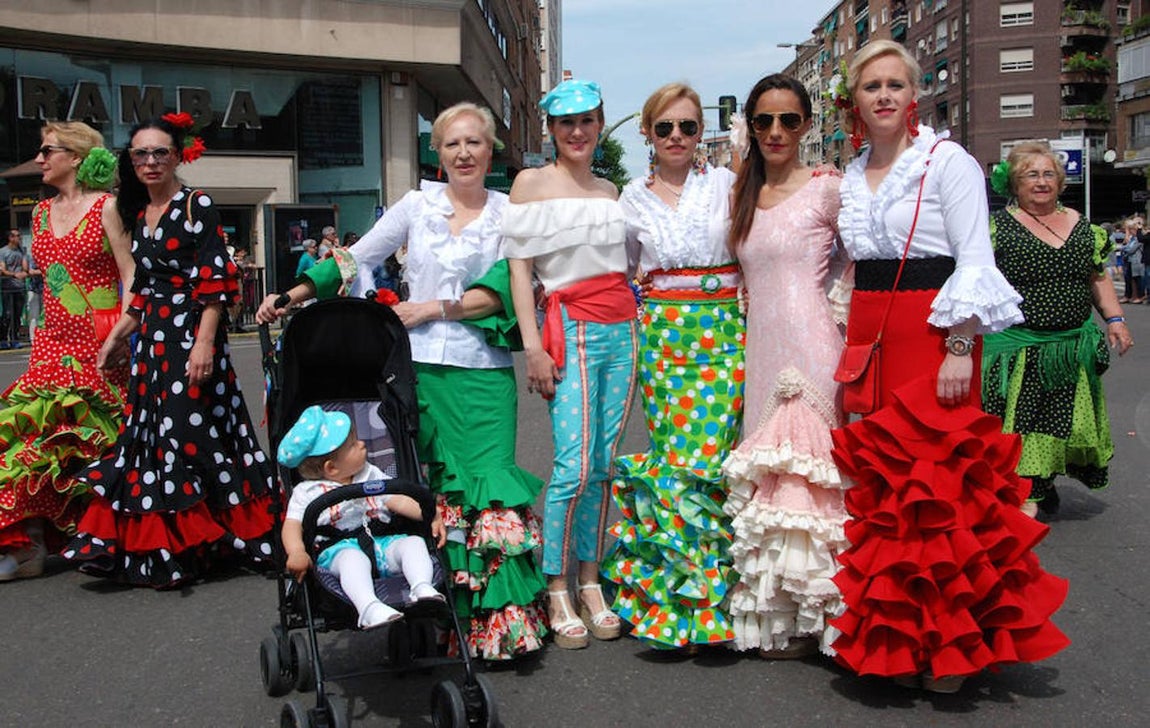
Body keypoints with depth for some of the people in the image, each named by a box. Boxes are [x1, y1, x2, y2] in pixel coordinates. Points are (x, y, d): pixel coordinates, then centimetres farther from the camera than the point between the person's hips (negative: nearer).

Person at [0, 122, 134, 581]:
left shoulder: (105, 207, -4)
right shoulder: (41, 212, 15)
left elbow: (131, 275, -8)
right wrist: (41, 333, 16)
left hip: (101, 345, -6)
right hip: (54, 341, 6)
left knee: (95, 439, 0)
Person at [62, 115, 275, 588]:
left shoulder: (197, 206, -5)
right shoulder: (140, 215, 16)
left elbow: (216, 282, -13)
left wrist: (204, 343, -21)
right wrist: (116, 337, 21)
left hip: (190, 336, -7)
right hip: (152, 341, 8)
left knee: (188, 435, -7)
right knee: (148, 437, 7)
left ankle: (184, 548, 1)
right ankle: (152, 545, 14)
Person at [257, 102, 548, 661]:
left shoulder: (508, 212, 6)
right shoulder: (417, 204, 10)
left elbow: (503, 288, -4)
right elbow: (357, 258, 12)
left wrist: (434, 308, -10)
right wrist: (294, 295, 4)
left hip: (483, 369, -1)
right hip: (420, 363, 1)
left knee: (488, 484, -6)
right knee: (425, 485, 2)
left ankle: (497, 615, 2)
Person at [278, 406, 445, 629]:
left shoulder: (371, 475, 20)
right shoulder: (307, 492, 7)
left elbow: (397, 501, 16)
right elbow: (292, 525, -2)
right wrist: (297, 553, -24)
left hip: (381, 541, 5)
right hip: (338, 548, -4)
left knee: (413, 543, -22)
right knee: (353, 558, -38)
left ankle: (422, 588, -39)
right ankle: (369, 607, -55)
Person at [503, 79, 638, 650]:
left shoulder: (611, 191, 17)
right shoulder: (531, 183, 3)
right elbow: (518, 265, -2)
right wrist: (533, 346, -10)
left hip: (621, 329, 5)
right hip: (570, 329, -5)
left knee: (604, 466, 5)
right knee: (573, 468, -12)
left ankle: (591, 583, 15)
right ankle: (557, 593, 1)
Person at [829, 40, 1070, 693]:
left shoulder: (947, 161, -3)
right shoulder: (851, 178, 15)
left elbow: (976, 262, -10)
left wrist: (960, 350, -18)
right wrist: (851, 346, 13)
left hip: (933, 335, -6)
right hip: (869, 339, 6)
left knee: (937, 474, -8)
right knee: (878, 477, 5)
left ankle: (948, 641, 2)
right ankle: (893, 632, 16)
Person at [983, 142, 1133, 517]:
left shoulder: (1080, 225, 10)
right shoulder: (999, 227, -4)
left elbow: (1098, 278, 15)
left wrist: (1114, 318, 4)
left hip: (1072, 348, 5)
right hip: (1019, 349, -4)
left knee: (1062, 422, 12)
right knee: (1022, 428, -3)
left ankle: (1044, 487, 29)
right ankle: (1027, 496, 7)